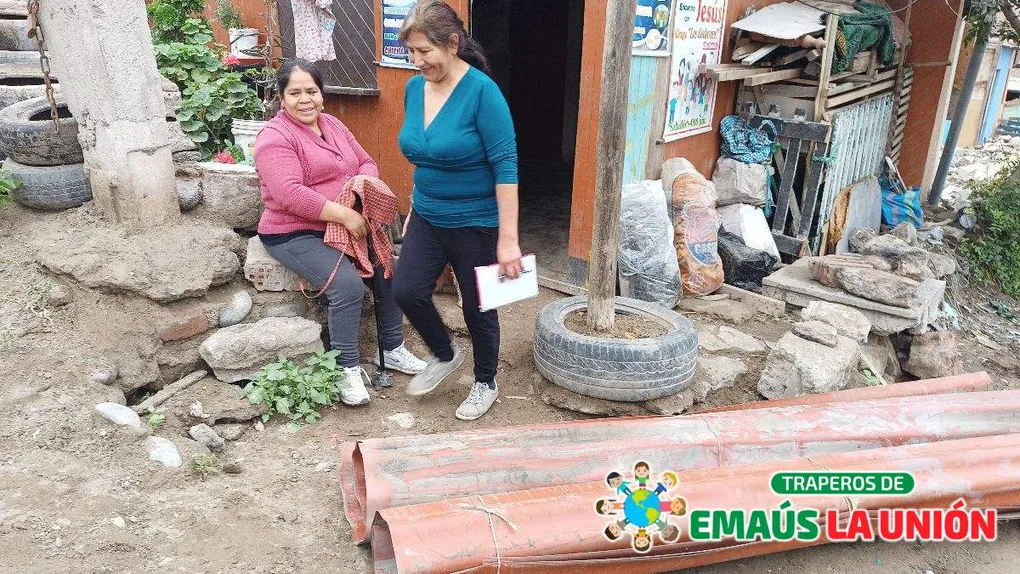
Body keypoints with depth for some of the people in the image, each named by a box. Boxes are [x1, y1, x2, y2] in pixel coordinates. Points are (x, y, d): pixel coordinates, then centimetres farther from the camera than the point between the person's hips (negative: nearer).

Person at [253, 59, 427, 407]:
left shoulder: (332, 125, 11)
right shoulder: (276, 137, -13)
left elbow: (366, 161, 14)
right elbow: (289, 194, -25)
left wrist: (365, 180, -11)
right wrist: (345, 215, -26)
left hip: (347, 226, 8)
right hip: (295, 234, -8)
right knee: (348, 285, -27)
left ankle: (392, 350, 15)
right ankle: (347, 370, -11)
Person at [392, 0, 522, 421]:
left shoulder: (481, 91, -19)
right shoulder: (414, 87, 1)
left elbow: (505, 165, -21)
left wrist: (508, 239, -24)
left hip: (476, 223, -6)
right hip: (427, 218, 6)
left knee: (478, 307, 8)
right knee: (406, 291, -2)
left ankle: (485, 383, 32)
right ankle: (445, 355, 26)